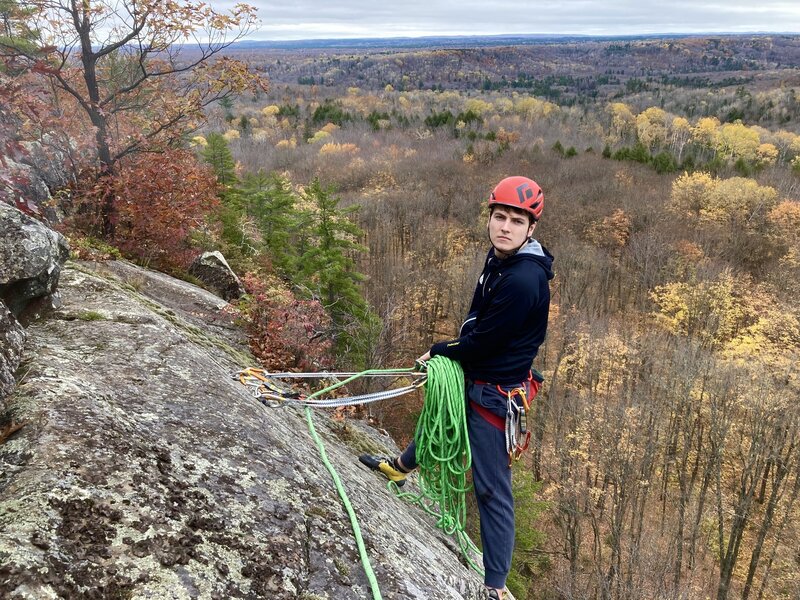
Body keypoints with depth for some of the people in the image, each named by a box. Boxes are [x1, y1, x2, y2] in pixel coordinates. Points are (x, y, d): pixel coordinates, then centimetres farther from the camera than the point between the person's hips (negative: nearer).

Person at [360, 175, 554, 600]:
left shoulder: (524, 281, -30)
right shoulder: (498, 257, -1)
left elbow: (484, 341, -24)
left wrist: (439, 352, -9)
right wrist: (448, 350, -3)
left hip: (494, 395, -10)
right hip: (473, 377, 10)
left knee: (492, 489, 0)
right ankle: (401, 466, 65)